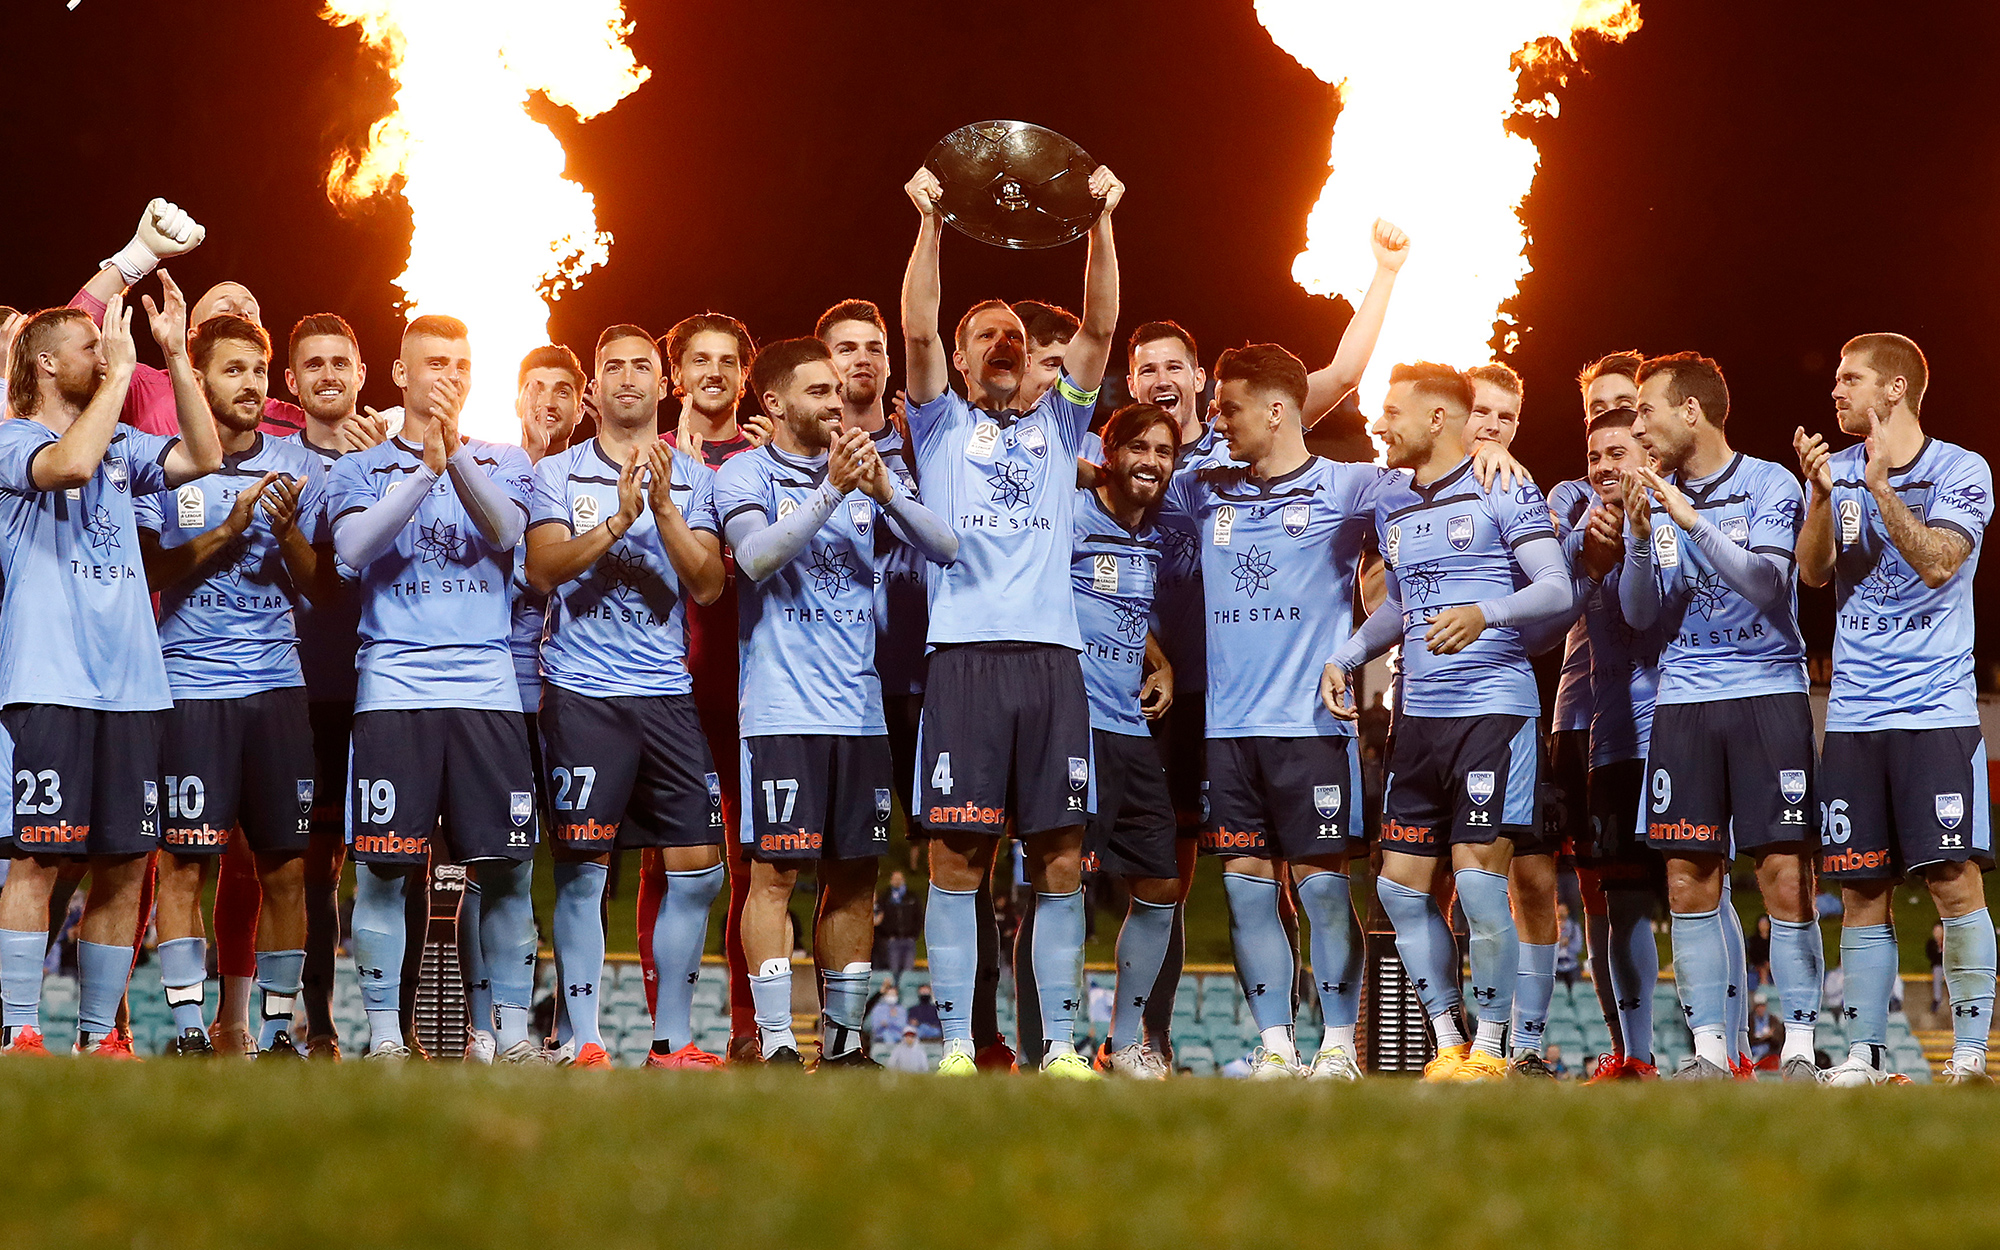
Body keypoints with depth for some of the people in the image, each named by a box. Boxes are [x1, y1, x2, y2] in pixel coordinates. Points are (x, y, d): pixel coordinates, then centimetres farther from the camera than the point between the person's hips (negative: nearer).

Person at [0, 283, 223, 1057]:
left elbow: (202, 457, 7)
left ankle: (100, 1036, 12)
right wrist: (121, 371, -14)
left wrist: (176, 355, 3)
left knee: (124, 865, 5)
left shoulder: (122, 445, 18)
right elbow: (68, 463, -21)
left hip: (130, 684, 6)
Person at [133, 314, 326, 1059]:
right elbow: (150, 572, -4)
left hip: (277, 685, 3)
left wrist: (288, 529, -8)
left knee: (287, 865, 2)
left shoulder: (297, 467, 10)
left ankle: (278, 1028, 9)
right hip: (190, 683, -3)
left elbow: (319, 589, 10)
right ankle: (187, 1028, -1)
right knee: (184, 861, -6)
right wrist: (230, 528, -14)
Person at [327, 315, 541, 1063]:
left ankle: (513, 1028, 5)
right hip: (393, 685, -1)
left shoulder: (502, 463, 15)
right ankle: (384, 1034, 1)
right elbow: (354, 549, -8)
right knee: (382, 865, -4)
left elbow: (506, 532, -6)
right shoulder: (361, 468, 11)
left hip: (487, 686, 1)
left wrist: (457, 454, -20)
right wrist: (427, 467, -17)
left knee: (508, 863, -1)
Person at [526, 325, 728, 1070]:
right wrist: (619, 519, -21)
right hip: (582, 691, -3)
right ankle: (584, 1045, -1)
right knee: (582, 868, -5)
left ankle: (673, 1041, 9)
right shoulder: (560, 473, 5)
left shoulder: (693, 479, 12)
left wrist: (665, 512, -13)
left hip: (667, 691, 3)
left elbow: (708, 586, 0)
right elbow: (543, 569, -9)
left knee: (698, 865, 0)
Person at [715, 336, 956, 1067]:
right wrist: (831, 491, -24)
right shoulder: (746, 475, 1)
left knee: (855, 880, 6)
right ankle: (775, 1044, -7)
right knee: (775, 874, -8)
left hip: (860, 711, 5)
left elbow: (944, 550, 5)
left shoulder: (867, 472, 15)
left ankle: (843, 1039, 13)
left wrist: (885, 492, -11)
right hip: (781, 711, -5)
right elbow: (756, 557, -17)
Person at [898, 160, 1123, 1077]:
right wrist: (929, 223, -11)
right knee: (957, 856, -5)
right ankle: (956, 1044, -3)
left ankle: (1059, 1044, 4)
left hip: (1051, 655, 2)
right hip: (966, 652, -2)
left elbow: (1098, 327, 8)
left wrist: (1101, 222, -3)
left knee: (1060, 859, 1)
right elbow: (916, 329, -1)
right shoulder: (941, 425, 14)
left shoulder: (1057, 425, 19)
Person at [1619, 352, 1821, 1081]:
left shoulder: (1770, 486, -2)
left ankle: (1800, 1047, -3)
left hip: (1768, 693, -4)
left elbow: (1765, 584, -15)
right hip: (1684, 702, 4)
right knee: (1689, 882, 0)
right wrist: (1640, 539, -8)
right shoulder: (1653, 496, 11)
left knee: (1785, 877, -8)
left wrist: (1693, 523, -22)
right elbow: (1640, 614, 8)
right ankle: (1708, 1049, 5)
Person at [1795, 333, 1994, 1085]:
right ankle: (1862, 1056, 5)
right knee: (1860, 890, 3)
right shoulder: (1838, 470, 11)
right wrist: (1821, 495, -15)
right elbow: (1814, 572, 0)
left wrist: (1882, 489, -23)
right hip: (1854, 709, 4)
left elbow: (1937, 562, -15)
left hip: (1936, 706, -4)